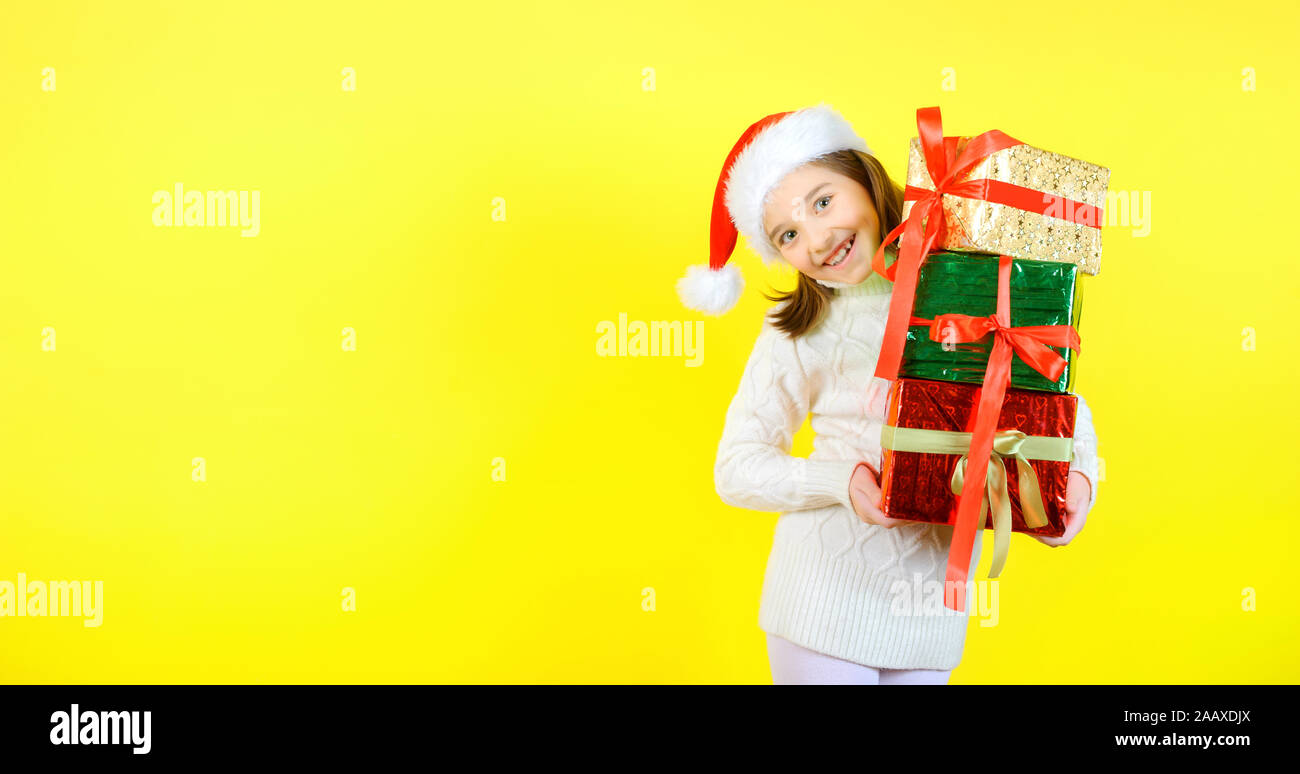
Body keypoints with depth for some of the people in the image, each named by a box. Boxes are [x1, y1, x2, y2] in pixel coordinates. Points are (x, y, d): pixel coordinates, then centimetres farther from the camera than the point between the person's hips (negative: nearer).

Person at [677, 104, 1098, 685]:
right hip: (829, 591, -2)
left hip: (932, 605, 2)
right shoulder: (799, 328, -7)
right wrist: (840, 479, -20)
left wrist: (1080, 472, -14)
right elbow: (737, 467, -3)